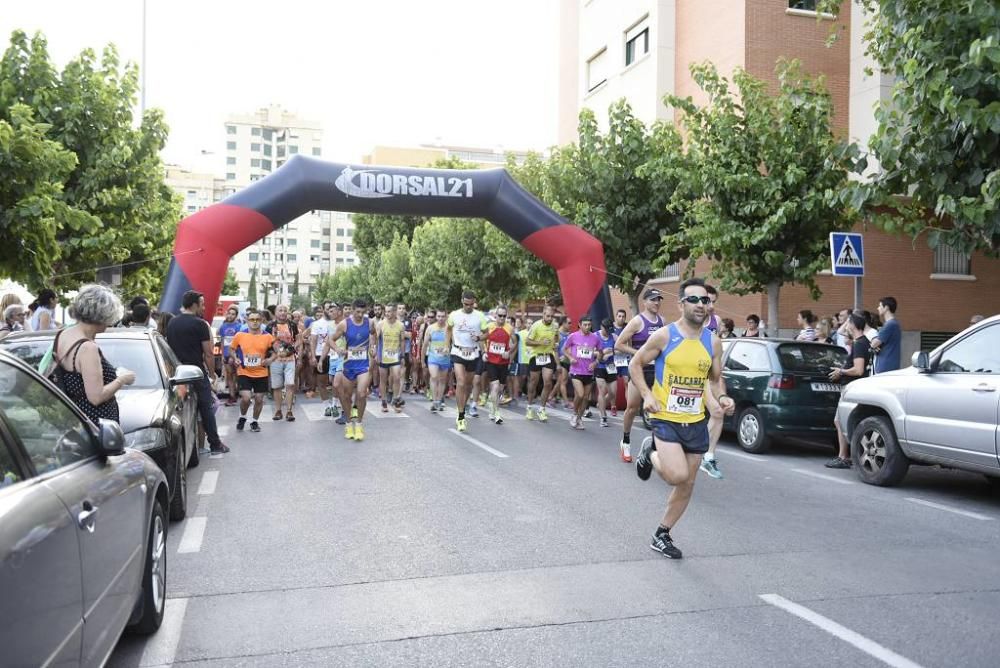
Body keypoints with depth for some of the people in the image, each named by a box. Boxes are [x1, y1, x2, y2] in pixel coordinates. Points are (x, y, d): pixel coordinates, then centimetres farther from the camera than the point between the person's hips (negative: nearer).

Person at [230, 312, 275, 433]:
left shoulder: (267, 336, -2)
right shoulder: (239, 335, -4)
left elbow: (274, 352, 8)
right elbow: (231, 348, 9)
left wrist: (270, 359, -12)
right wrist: (235, 358, -9)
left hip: (261, 374, 2)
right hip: (244, 373, -2)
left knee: (259, 399, 8)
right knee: (245, 398, -13)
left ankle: (255, 421, 30)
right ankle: (242, 417, 17)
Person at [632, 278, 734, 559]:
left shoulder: (713, 342, 3)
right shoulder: (664, 335, -10)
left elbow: (714, 379, 15)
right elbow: (636, 364, 0)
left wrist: (718, 401, -5)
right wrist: (647, 395, -12)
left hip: (696, 422, 5)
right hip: (665, 418, -5)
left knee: (687, 484, 10)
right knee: (677, 475, -21)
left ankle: (662, 536, 28)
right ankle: (650, 452, 13)